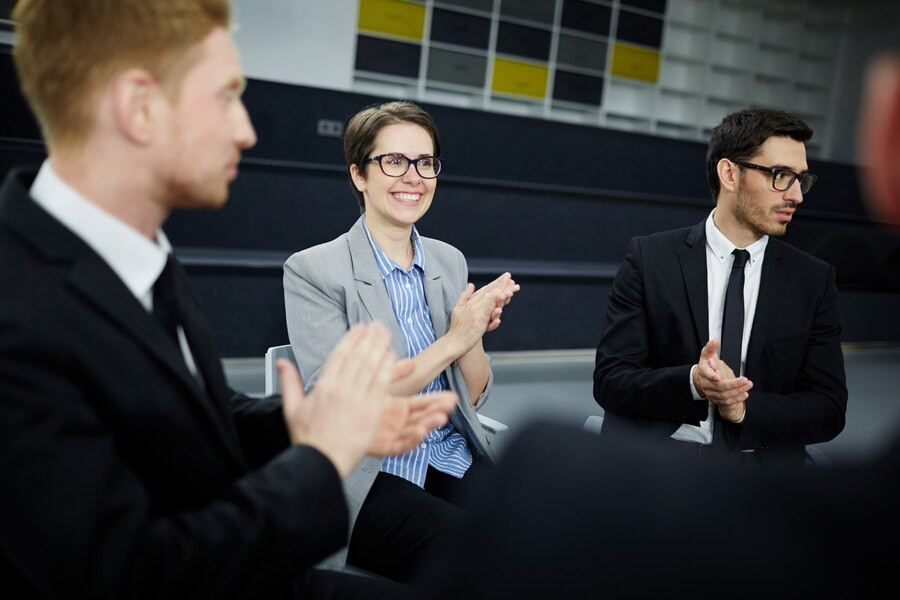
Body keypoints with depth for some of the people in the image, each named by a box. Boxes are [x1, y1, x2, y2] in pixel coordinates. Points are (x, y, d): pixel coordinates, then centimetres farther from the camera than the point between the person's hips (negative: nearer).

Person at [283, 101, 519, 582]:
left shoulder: (450, 261, 10)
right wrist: (451, 341, -17)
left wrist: (474, 332, -10)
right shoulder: (312, 270, -7)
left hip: (454, 465, 5)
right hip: (370, 476, -5)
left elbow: (473, 397, 11)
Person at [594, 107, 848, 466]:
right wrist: (691, 382, -21)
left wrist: (746, 408, -13)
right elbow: (610, 381, -2)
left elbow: (828, 409, 5)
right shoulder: (649, 259, 1)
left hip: (761, 458, 3)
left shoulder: (814, 280, 7)